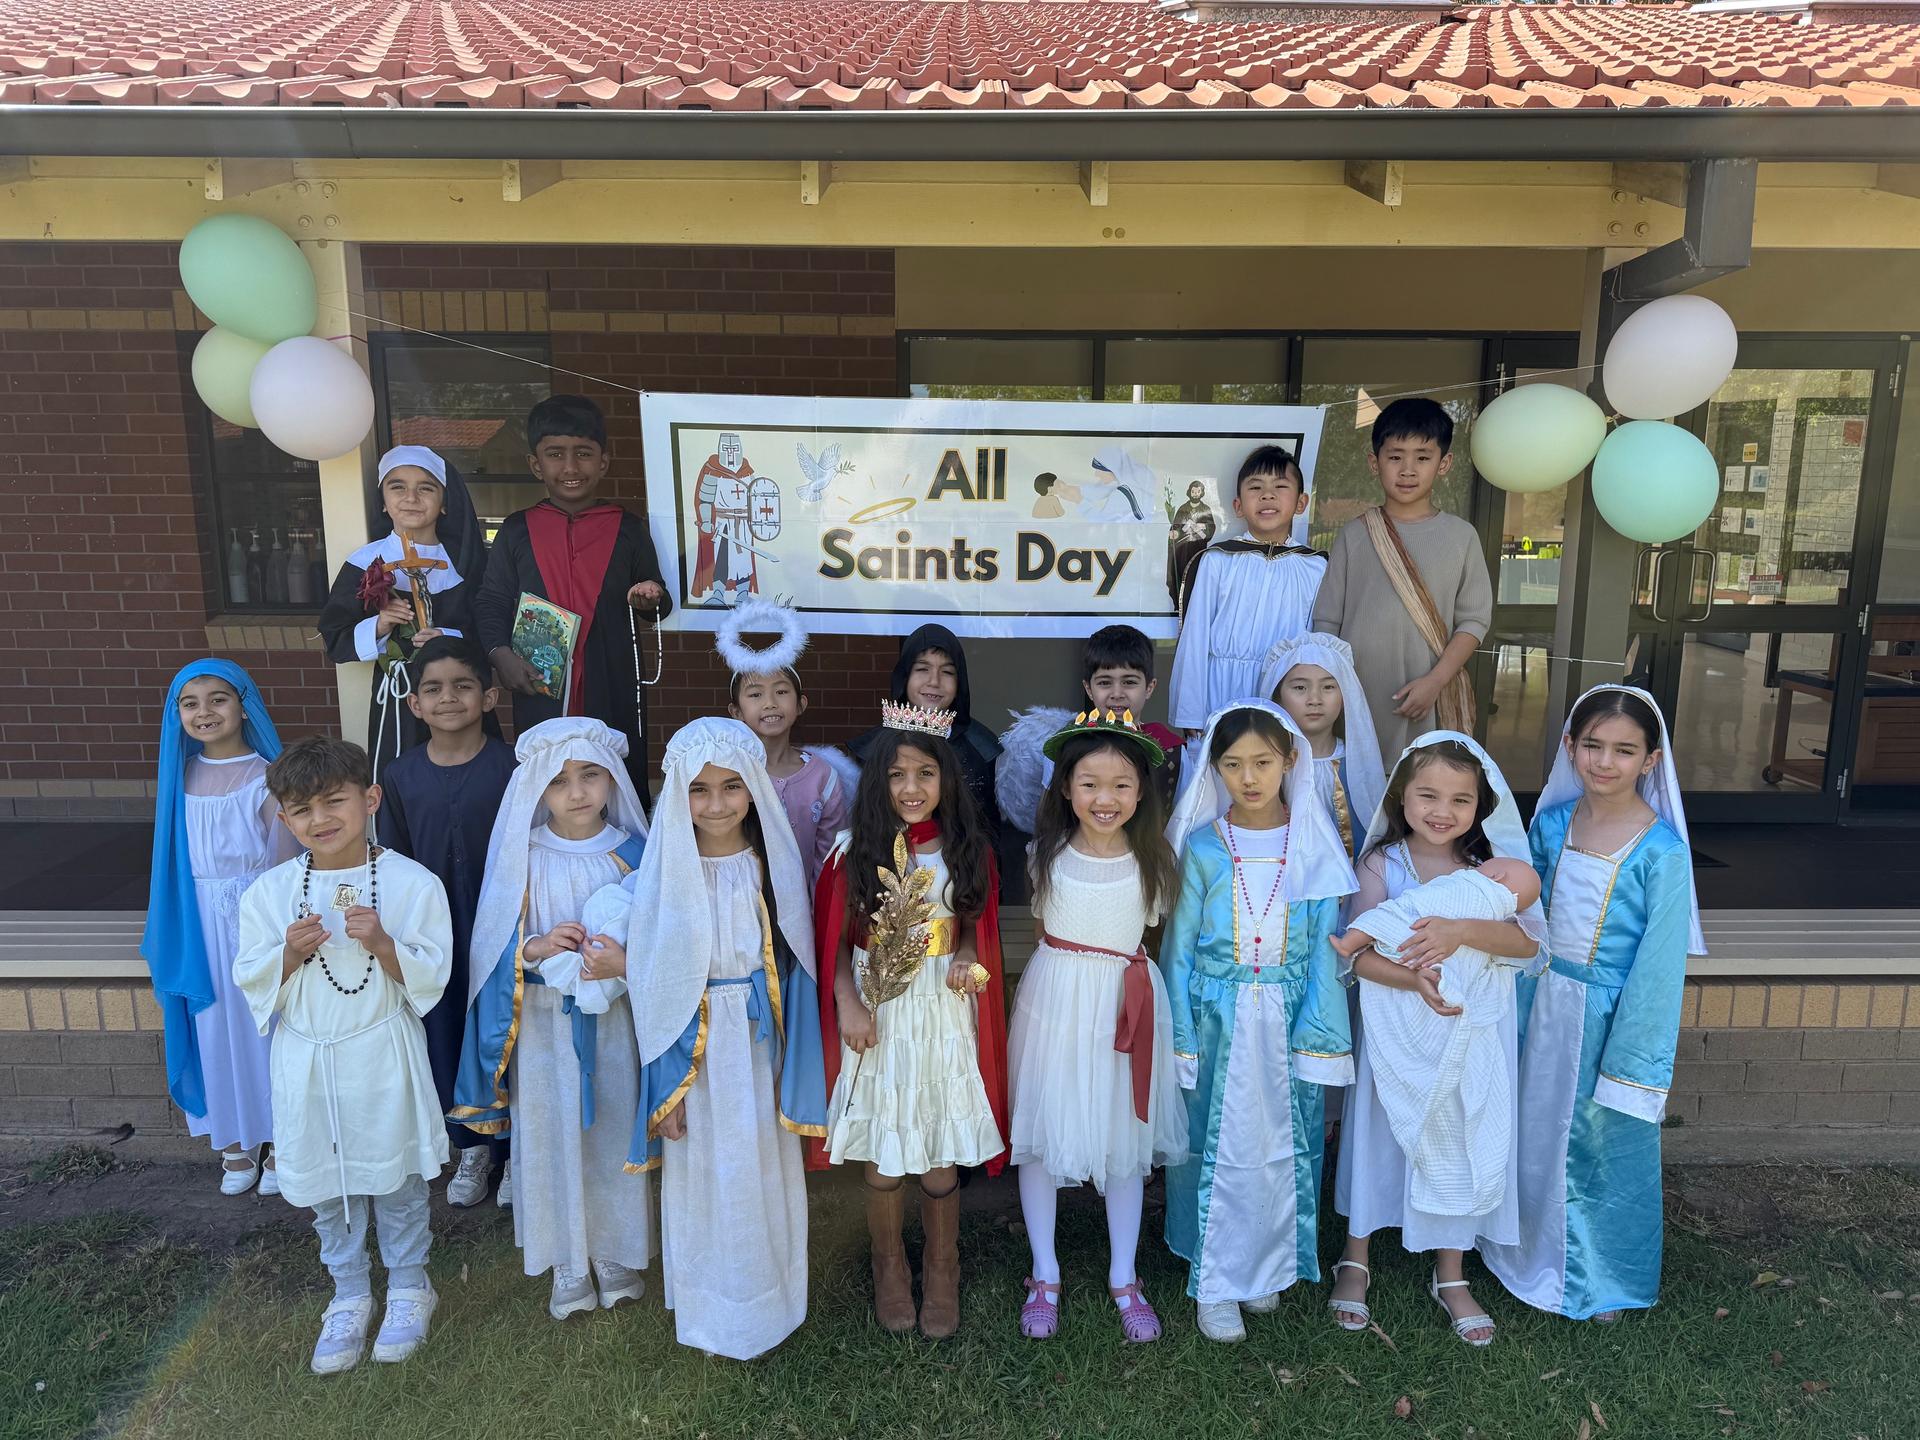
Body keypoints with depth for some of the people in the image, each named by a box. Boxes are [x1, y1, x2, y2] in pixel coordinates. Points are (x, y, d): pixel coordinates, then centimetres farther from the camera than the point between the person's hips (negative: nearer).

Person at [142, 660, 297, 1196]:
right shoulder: (182, 776, 3)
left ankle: (281, 1139, 22)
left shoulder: (265, 777, -10)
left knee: (267, 1025, 6)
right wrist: (172, 935, 11)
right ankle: (236, 1142, 27)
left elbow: (286, 861, -7)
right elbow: (176, 859, 10)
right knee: (216, 1028, 11)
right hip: (201, 924, 4)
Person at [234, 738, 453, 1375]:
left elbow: (431, 978, -11)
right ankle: (350, 1297, 38)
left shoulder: (413, 884, -13)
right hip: (307, 1064, 3)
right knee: (327, 1188, 17)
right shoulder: (269, 893, -5)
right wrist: (291, 954, -19)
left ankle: (408, 1288, 35)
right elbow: (255, 987, 0)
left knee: (397, 1181, 13)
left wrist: (382, 943, -27)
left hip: (383, 1060, -2)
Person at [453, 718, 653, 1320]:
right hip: (544, 1023, 0)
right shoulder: (524, 858, -5)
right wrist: (536, 947, -19)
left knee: (614, 1134, 10)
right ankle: (569, 1265, 29)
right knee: (552, 1138, 9)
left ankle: (617, 1257, 31)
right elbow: (494, 945, 0)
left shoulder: (634, 854, -4)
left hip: (615, 1019, 0)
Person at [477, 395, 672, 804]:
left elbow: (659, 602, 9)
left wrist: (651, 598, -14)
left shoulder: (628, 529, 5)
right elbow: (492, 603, 5)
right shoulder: (516, 531, 5)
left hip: (614, 693, 0)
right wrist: (499, 653, -12)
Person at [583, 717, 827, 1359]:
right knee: (702, 1173, 10)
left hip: (761, 1044, 2)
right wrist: (666, 1083, -7)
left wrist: (794, 1067, 0)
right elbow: (655, 982, -6)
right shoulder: (667, 870, -10)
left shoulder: (774, 864, -4)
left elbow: (795, 967, 1)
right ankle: (711, 1313, 33)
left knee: (765, 1171, 13)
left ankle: (765, 1301, 37)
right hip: (695, 1048, -2)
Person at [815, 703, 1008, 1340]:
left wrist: (969, 962, -9)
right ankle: (889, 1269, 35)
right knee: (883, 1158, 10)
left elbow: (975, 928, 10)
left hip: (945, 1017, 1)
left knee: (940, 1156, 9)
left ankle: (941, 1271, 33)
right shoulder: (856, 851, -4)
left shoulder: (967, 851, 0)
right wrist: (848, 1004, -11)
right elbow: (834, 941, -1)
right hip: (879, 1017, -1)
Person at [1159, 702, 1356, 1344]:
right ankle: (1215, 1283, 23)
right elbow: (1178, 951, -2)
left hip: (1289, 1019, 2)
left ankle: (1266, 1267, 34)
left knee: (1285, 1146, 12)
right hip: (1219, 1019, -1)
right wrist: (1182, 1041, -4)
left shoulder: (1314, 846, -3)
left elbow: (1324, 949, 0)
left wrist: (1316, 1034, -5)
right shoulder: (1202, 848, -6)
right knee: (1217, 1147, 5)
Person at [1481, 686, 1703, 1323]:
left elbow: (1660, 964, -15)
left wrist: (1634, 1057, -14)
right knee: (1539, 1133, 19)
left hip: (1613, 1014, -5)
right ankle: (1537, 1253, 42)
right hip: (1548, 1006, 5)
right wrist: (1522, 1010, 10)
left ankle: (1606, 1278, 37)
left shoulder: (1661, 851, -17)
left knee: (1609, 1144, 13)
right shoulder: (1552, 822, -2)